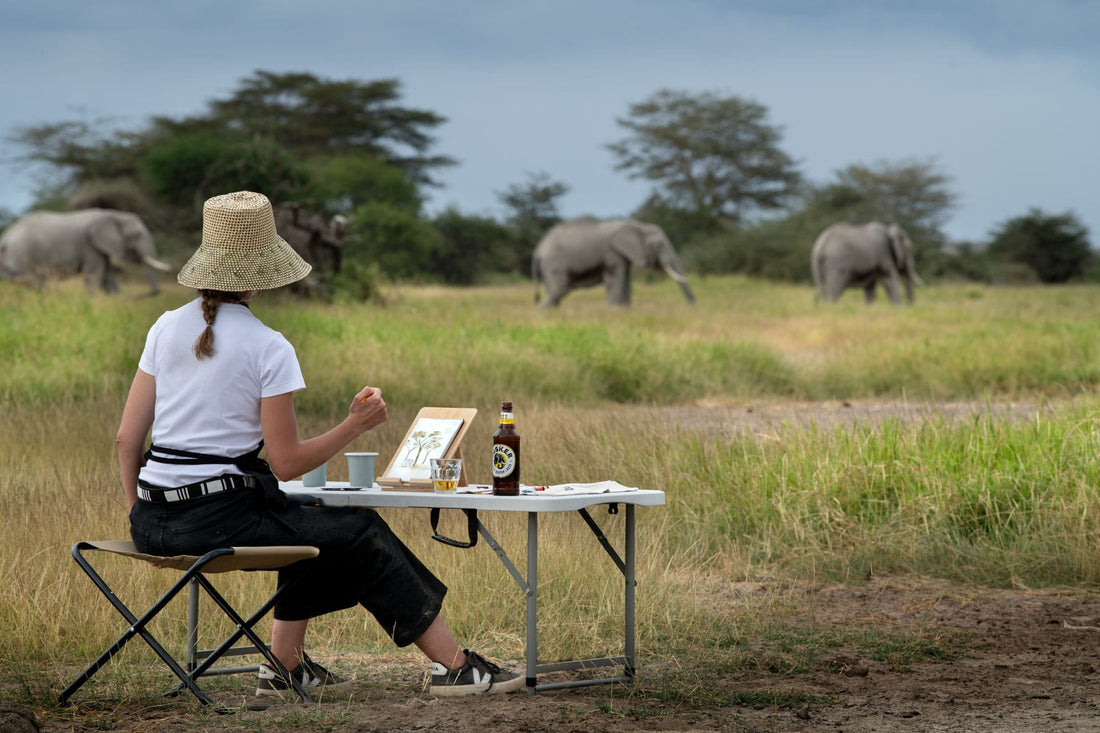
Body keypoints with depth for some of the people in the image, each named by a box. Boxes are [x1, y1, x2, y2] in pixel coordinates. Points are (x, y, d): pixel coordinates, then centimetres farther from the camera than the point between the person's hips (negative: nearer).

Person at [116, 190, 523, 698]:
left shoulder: (166, 328, 7)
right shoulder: (268, 349, -11)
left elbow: (127, 438, 8)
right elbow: (286, 463, -10)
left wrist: (142, 516, 20)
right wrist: (356, 425, 3)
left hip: (151, 523, 7)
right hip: (218, 518, -7)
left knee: (308, 522, 30)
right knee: (360, 533, 10)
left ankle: (286, 666, 30)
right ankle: (455, 665, 14)